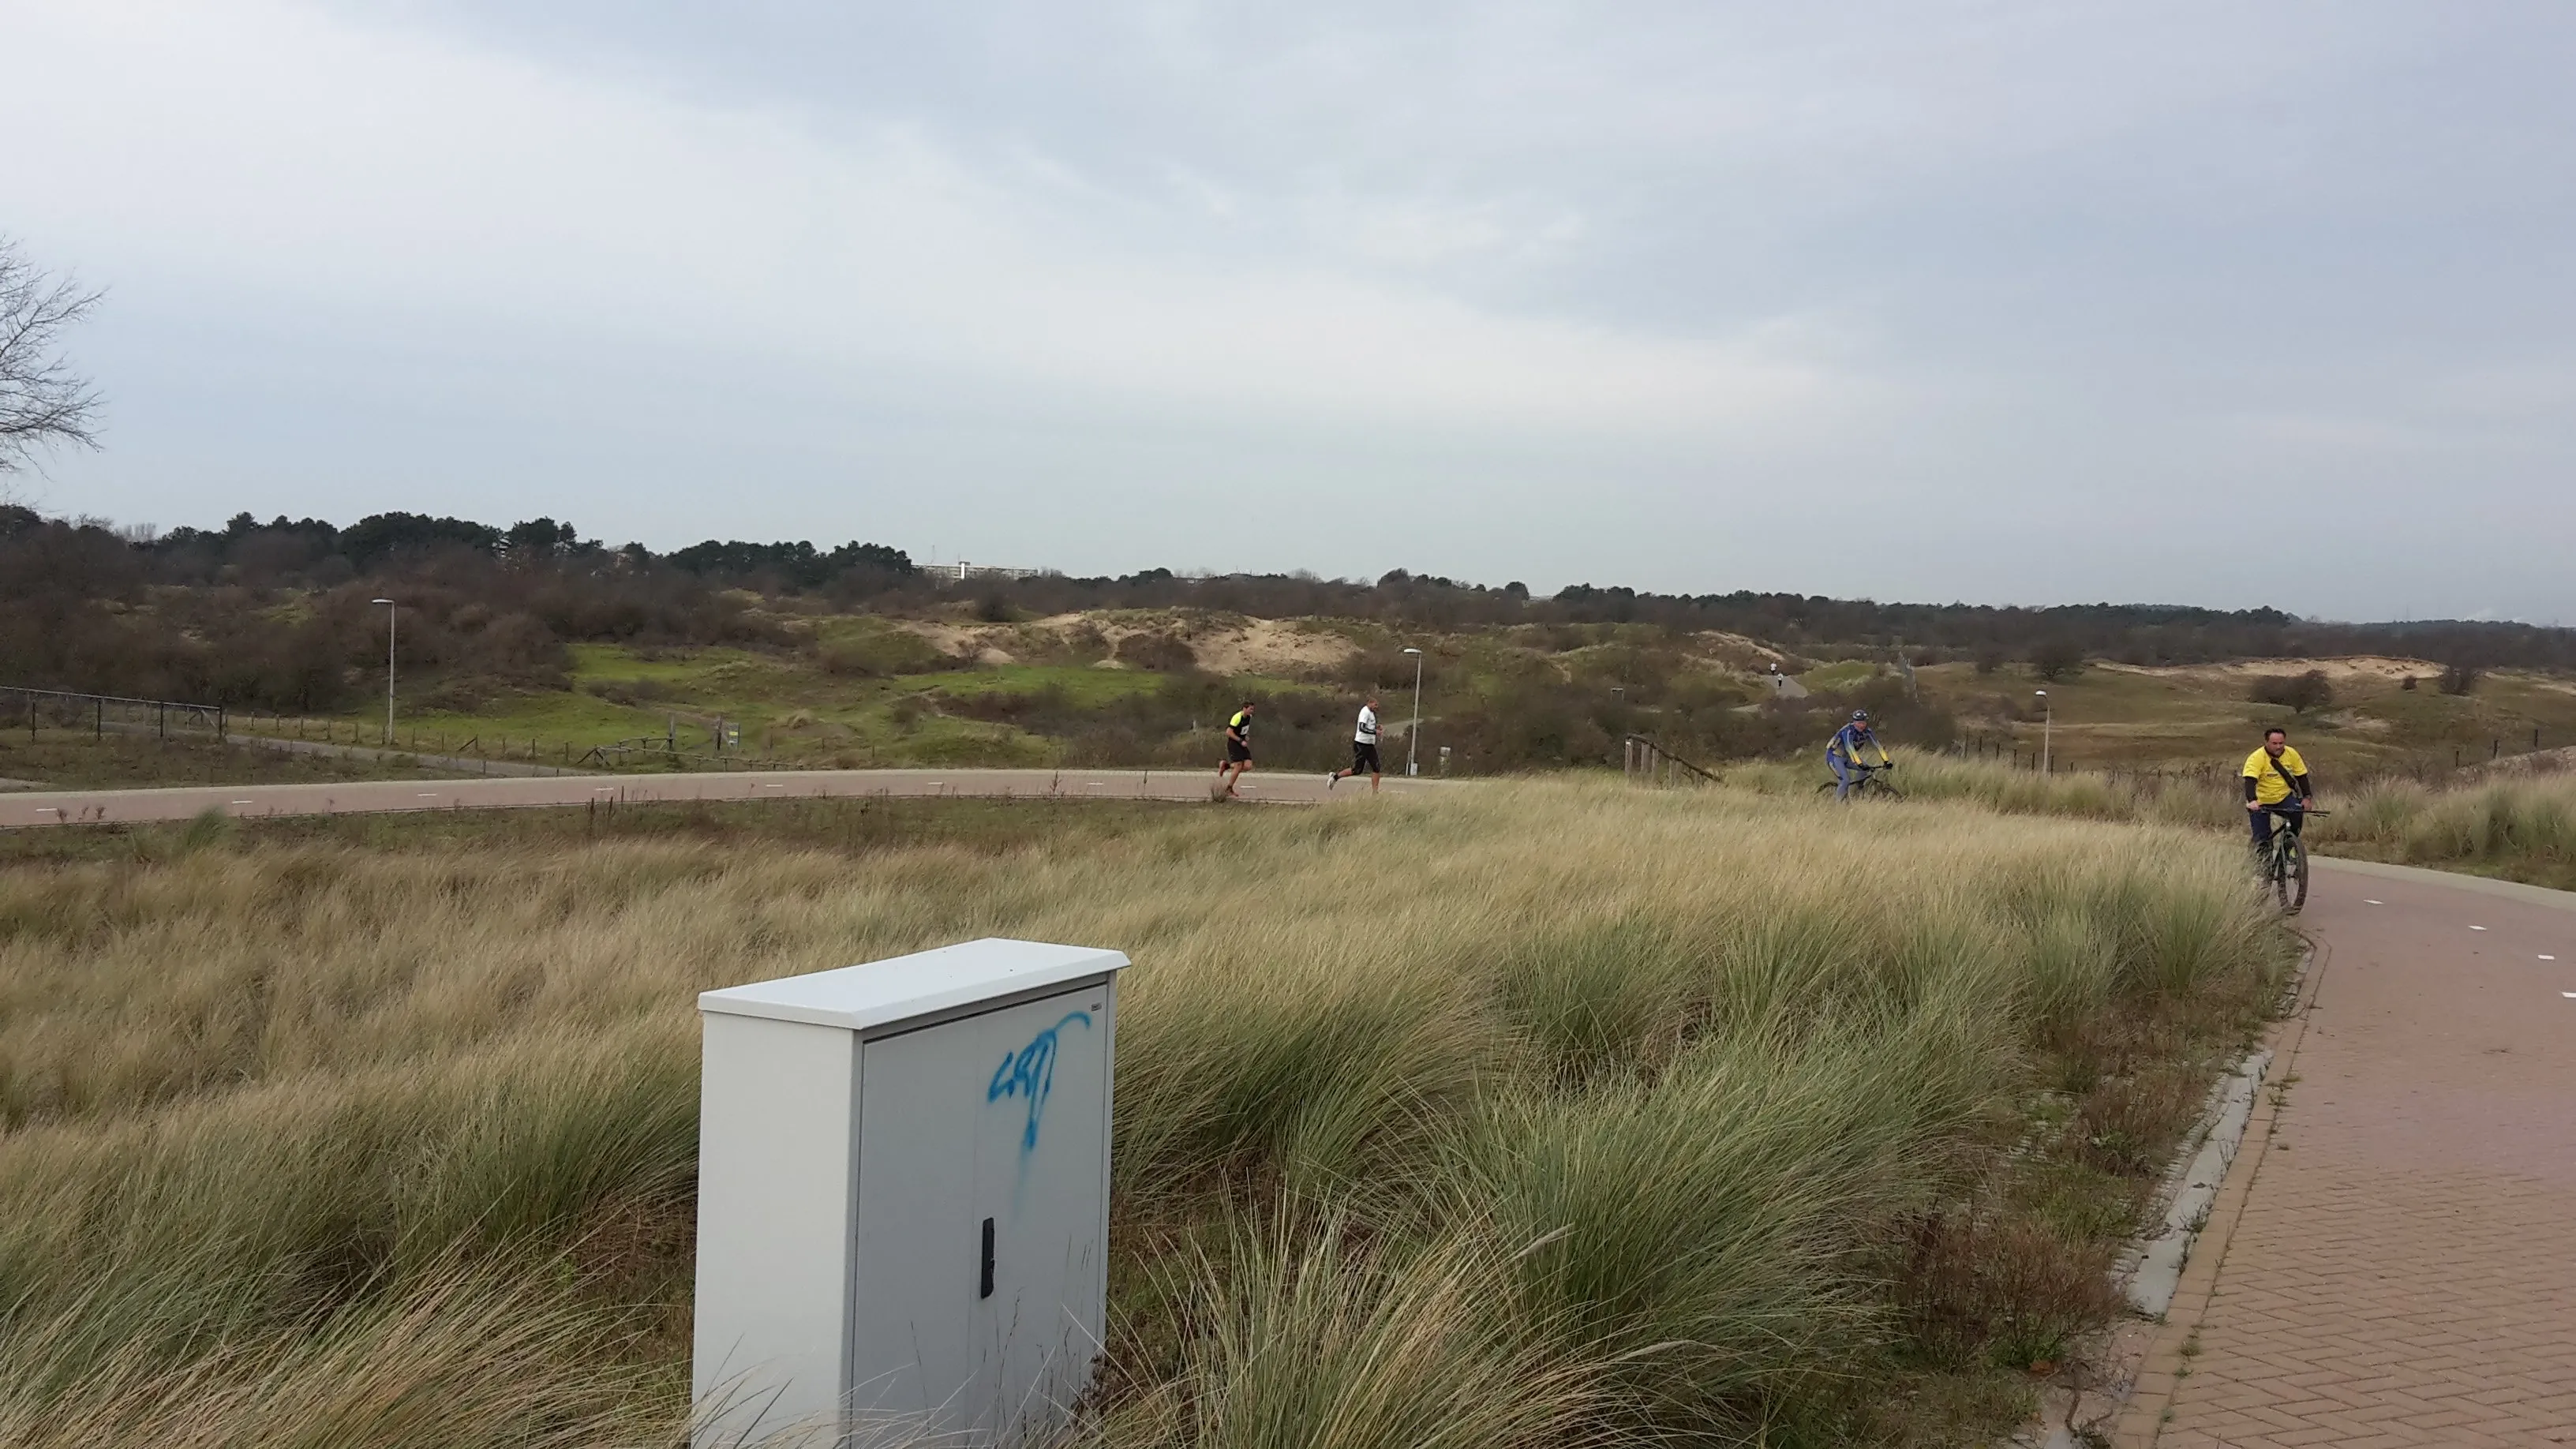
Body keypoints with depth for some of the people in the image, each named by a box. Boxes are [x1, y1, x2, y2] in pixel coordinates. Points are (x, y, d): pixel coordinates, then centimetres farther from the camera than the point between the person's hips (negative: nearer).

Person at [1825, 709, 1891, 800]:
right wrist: (1860, 764, -50)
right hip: (1835, 756, -7)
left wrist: (1886, 761, -26)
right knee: (1846, 780, -23)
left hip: (1847, 757, 7)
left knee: (1866, 770, -8)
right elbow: (1850, 748, -39)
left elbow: (1877, 745, -14)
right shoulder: (1848, 731, -28)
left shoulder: (1866, 731, -9)